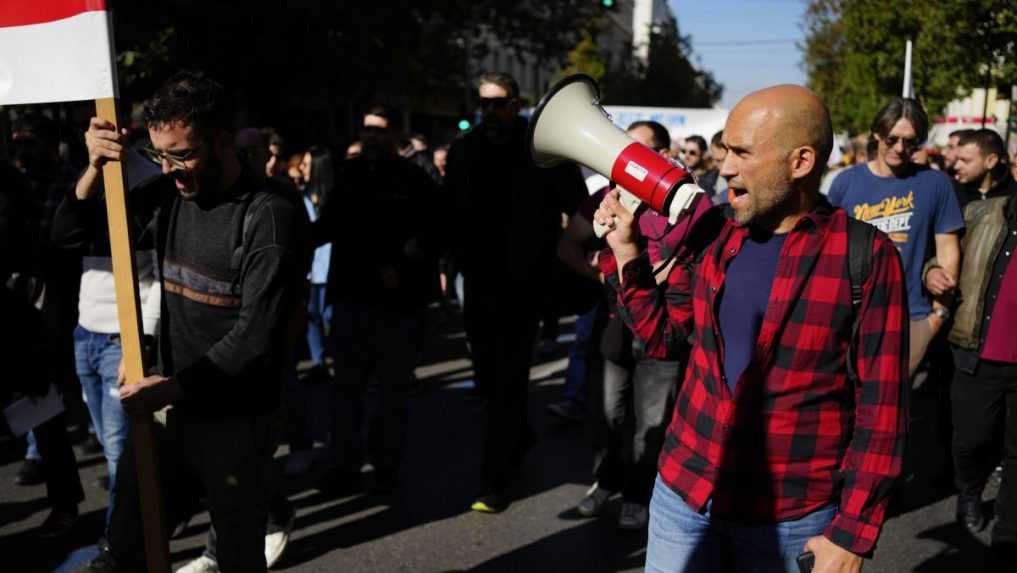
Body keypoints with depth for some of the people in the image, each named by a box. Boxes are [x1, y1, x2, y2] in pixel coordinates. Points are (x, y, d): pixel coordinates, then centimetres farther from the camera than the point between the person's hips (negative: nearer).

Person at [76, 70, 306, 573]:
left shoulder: (269, 216, -15)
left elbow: (257, 337, -19)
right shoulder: (171, 193, 3)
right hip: (167, 407, 5)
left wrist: (172, 387, -21)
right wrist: (95, 167, -10)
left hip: (233, 422, -5)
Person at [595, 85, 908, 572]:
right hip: (682, 492, 4)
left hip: (792, 518, -3)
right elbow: (661, 333, 10)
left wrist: (852, 533, -12)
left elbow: (880, 407, -10)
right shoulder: (711, 232, 0)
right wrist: (625, 249, -1)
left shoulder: (866, 257, -12)